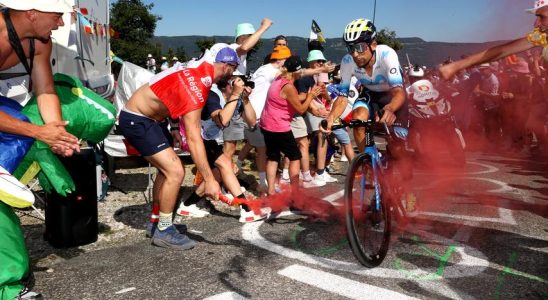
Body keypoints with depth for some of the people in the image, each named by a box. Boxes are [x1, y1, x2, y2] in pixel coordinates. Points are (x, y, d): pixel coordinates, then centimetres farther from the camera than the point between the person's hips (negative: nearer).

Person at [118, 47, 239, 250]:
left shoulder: (202, 68, -3)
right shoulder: (195, 87, -28)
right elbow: (193, 138, -33)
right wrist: (209, 179, -34)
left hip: (147, 117, 10)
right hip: (136, 120, -10)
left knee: (167, 168, 15)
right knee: (175, 172, -15)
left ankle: (157, 223, 26)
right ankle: (163, 231, 0)